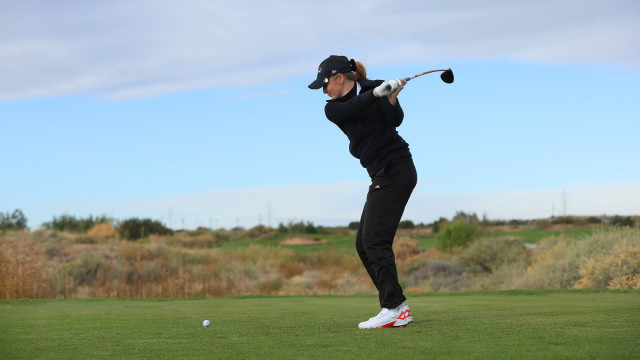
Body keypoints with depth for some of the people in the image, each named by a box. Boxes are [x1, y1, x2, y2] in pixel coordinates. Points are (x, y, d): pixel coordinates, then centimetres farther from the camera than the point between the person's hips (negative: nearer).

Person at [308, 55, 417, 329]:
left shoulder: (377, 87, -4)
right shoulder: (333, 108, 7)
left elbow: (395, 120, -14)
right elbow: (351, 109, -15)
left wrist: (392, 98, -32)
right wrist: (376, 94, -31)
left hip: (395, 170, -8)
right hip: (381, 176, 8)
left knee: (375, 239, -15)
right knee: (364, 244, 6)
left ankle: (393, 309, -16)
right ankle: (397, 308, 8)